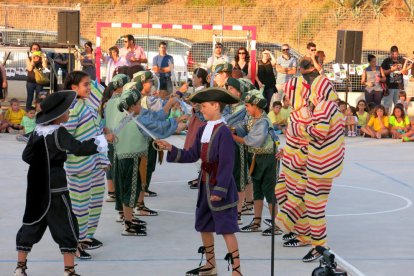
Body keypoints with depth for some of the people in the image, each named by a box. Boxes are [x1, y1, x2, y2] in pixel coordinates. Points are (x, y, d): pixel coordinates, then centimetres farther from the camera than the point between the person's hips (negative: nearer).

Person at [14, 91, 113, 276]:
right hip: (55, 188, -7)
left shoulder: (37, 131, 4)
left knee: (32, 223, 14)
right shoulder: (58, 133, -15)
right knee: (66, 226, 2)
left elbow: (27, 155, 11)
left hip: (37, 187, 7)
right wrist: (103, 139, -15)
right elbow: (80, 149, -23)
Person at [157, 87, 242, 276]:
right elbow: (192, 156, 10)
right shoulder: (203, 130, 6)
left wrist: (219, 190, -21)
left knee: (226, 229, -6)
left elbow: (227, 165, -20)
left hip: (220, 186, -9)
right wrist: (171, 149, 0)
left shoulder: (223, 132, -19)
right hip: (205, 185, 9)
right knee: (203, 225, 17)